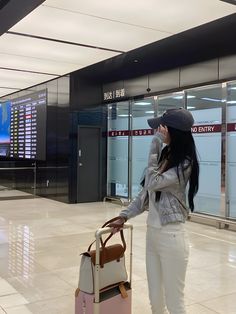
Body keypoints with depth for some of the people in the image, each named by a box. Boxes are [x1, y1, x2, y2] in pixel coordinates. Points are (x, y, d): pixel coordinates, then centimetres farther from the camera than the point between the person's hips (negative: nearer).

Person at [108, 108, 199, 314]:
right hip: (152, 233, 8)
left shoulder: (185, 163, -12)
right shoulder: (164, 156, 12)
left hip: (171, 236, -8)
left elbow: (153, 183, -21)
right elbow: (146, 191, 15)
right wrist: (124, 216, 10)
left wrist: (156, 144, -18)